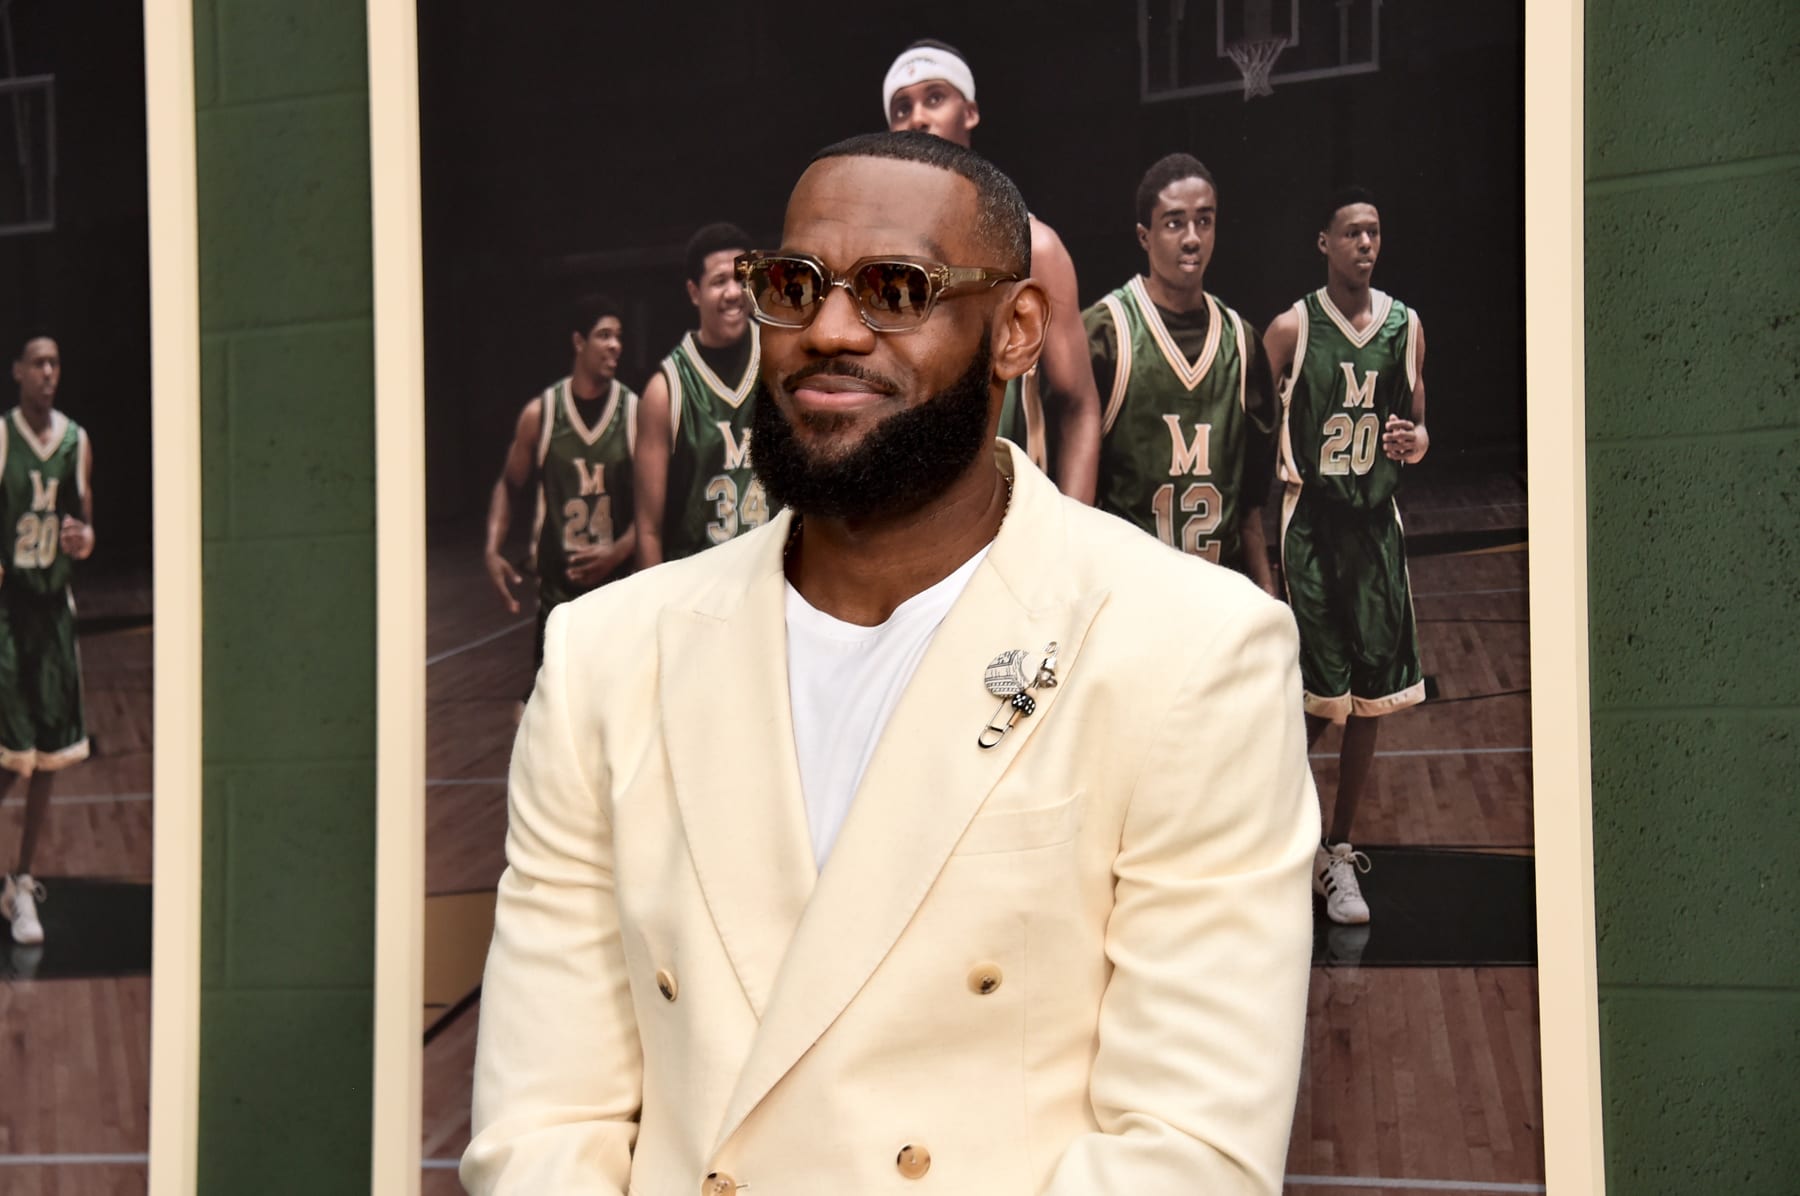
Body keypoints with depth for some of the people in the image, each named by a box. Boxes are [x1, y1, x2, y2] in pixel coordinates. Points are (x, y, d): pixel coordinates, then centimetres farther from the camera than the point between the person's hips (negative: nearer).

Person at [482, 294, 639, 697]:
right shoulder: (540, 414, 0)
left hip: (619, 580, 0)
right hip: (558, 583, 0)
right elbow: (509, 485, 11)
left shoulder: (636, 414, -2)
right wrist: (492, 550, -3)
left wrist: (619, 552, -16)